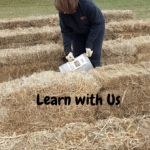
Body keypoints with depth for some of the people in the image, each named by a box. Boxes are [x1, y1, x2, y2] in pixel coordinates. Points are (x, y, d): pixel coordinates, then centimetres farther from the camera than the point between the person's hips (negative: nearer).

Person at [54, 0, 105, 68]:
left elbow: (96, 24, -27)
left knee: (94, 55, -9)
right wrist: (68, 51, -25)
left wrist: (89, 45, -28)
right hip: (78, 32, 4)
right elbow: (65, 31, -15)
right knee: (77, 55, 4)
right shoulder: (62, 12, -26)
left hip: (96, 28, -4)